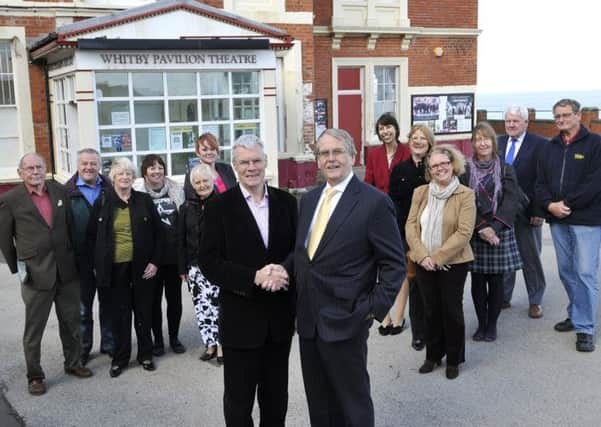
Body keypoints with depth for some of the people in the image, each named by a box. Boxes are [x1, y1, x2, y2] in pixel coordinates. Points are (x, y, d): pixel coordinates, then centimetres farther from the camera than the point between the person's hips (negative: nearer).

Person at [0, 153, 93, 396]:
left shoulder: (60, 191, 3)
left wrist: (72, 257, 12)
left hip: (66, 271, 4)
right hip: (36, 274, -4)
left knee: (71, 322, 16)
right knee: (34, 329, 7)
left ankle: (73, 363, 34)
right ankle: (34, 376, 21)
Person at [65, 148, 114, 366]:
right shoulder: (68, 192, -4)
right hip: (81, 260, -2)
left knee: (108, 304, 14)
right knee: (83, 307, 10)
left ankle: (109, 344, 27)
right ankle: (83, 348, 24)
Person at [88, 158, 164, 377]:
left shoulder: (145, 201, 2)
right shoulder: (102, 203, 2)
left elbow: (158, 233, 3)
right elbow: (92, 235, 6)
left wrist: (155, 262, -4)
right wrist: (98, 264, -1)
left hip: (141, 266, 0)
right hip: (115, 268, 0)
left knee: (143, 311, 9)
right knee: (120, 313, 7)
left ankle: (145, 355, 23)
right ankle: (120, 358, 19)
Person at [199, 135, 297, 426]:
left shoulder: (286, 202, 5)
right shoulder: (219, 207, -6)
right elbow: (209, 263, -10)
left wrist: (283, 272, -14)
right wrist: (254, 277, -21)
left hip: (280, 316, 3)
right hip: (240, 317, -3)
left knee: (276, 397, 17)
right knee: (238, 400, 9)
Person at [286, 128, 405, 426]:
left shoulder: (374, 202, -10)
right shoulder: (309, 200, 11)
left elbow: (395, 264, -9)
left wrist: (374, 308, -13)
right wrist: (283, 272, -2)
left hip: (345, 322, -6)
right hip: (308, 320, 6)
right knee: (318, 403, 18)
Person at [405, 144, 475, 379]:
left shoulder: (465, 195, -8)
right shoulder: (420, 192, 5)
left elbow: (464, 233, -14)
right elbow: (411, 225, 1)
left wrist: (437, 258, -17)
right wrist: (422, 256, -12)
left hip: (453, 263, -3)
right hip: (423, 263, 3)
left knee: (452, 310, 7)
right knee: (431, 310, 13)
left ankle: (454, 359, 23)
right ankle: (433, 355, 29)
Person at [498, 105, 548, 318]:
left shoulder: (540, 144, -7)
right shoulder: (498, 143, 7)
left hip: (526, 211, -4)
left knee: (531, 258, 9)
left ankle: (535, 301, 22)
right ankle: (503, 297, 24)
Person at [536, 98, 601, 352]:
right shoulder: (551, 147, 14)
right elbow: (541, 182, 10)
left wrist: (567, 203, -14)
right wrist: (549, 205, -8)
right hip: (558, 220, 6)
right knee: (566, 271, 12)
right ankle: (576, 315, 27)